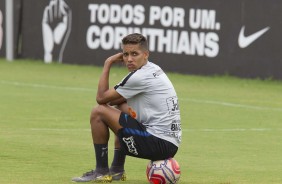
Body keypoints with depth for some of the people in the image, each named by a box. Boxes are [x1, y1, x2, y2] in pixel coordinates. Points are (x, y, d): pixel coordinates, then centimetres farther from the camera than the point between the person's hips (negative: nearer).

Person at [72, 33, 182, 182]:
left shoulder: (139, 77, -15)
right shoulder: (154, 70, 14)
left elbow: (101, 97, -6)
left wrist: (108, 64, 2)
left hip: (159, 144, -10)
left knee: (98, 112, -7)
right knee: (120, 108, 32)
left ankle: (101, 171, 3)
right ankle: (117, 170, 27)